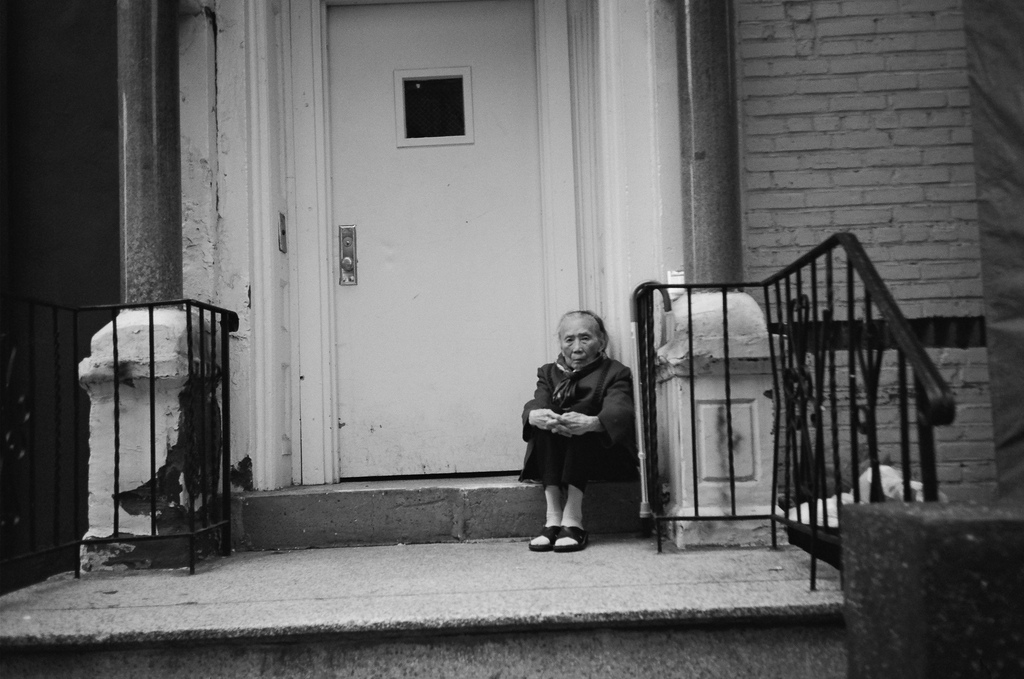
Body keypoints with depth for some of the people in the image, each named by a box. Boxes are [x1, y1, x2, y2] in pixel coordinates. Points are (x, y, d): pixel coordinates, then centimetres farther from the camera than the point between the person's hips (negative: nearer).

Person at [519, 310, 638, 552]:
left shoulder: (616, 373, 5)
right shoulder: (549, 373, 16)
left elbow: (619, 411, -18)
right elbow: (534, 405, -6)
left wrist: (592, 422, -41)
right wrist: (535, 415, -33)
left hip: (604, 455, -3)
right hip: (552, 463, 3)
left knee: (580, 409, -28)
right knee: (546, 418, -24)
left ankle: (573, 520, -37)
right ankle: (553, 517, -33)